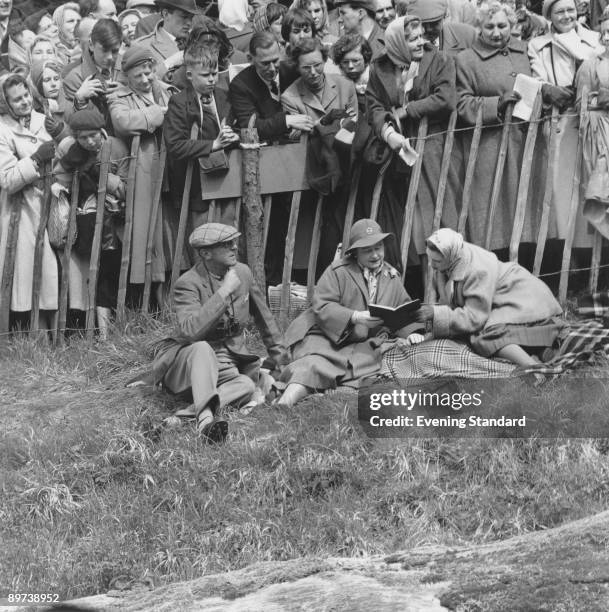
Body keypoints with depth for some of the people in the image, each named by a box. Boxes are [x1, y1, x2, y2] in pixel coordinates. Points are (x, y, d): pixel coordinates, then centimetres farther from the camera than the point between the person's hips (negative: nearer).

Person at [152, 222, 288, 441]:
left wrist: (277, 352, 24)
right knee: (203, 349, -39)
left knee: (247, 385, -27)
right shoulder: (188, 283, -17)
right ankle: (206, 419, -56)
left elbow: (262, 314, 20)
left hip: (223, 366, 5)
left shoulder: (242, 272, 3)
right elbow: (190, 331, -33)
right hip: (183, 364, -5)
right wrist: (224, 292, -30)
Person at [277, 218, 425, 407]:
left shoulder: (392, 277, 13)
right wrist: (355, 317, -25)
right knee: (314, 365, -31)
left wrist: (412, 332, -8)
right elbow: (322, 306, -13)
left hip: (369, 345, 3)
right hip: (329, 338, -3)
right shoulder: (337, 271, -4)